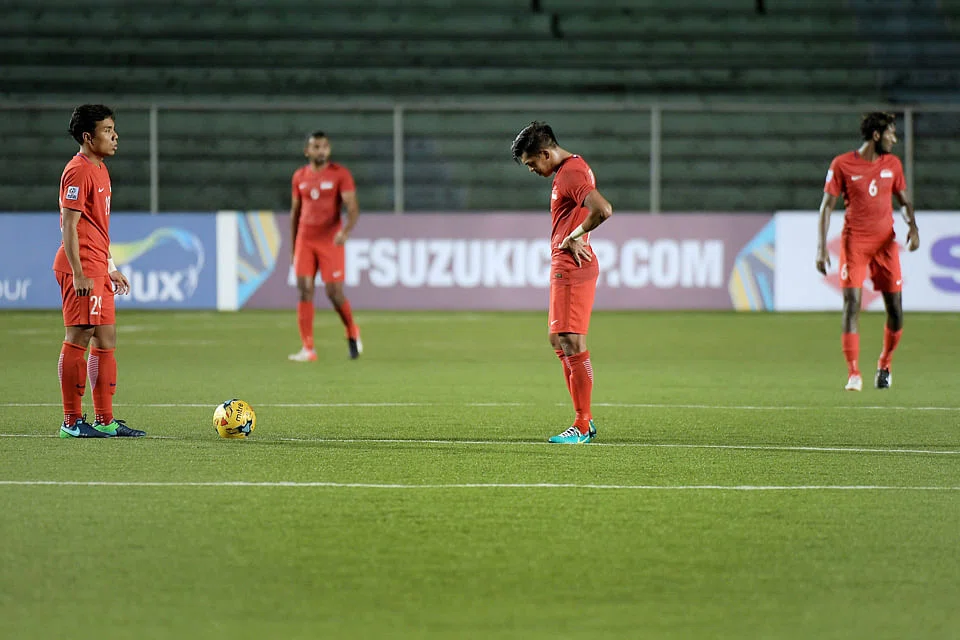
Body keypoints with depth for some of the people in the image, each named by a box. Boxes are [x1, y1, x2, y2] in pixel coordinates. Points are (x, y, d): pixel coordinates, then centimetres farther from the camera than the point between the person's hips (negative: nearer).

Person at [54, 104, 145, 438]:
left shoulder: (99, 169, 17)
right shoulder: (79, 171, -13)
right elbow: (68, 226, -17)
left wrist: (111, 269, 24)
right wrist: (78, 274, -22)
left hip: (98, 270, 10)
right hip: (82, 270, -10)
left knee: (106, 341, 10)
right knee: (78, 339, -7)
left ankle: (105, 421, 15)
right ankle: (72, 421, -3)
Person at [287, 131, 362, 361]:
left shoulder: (340, 174, -4)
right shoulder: (300, 176, 9)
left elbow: (353, 208, -12)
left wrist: (346, 231, -31)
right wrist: (293, 247, 16)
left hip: (330, 241, -4)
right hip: (305, 240, 4)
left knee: (334, 292, -6)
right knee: (304, 291, -6)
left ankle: (352, 333, 22)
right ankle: (308, 349, -5)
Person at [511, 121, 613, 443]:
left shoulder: (571, 173, -17)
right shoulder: (571, 168, 15)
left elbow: (603, 210, -31)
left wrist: (574, 236, -16)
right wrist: (572, 240, 6)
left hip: (571, 269, -11)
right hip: (564, 268, 11)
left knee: (572, 343, -9)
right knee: (559, 340, 14)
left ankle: (582, 427, -6)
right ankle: (585, 420, 18)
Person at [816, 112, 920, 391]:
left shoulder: (892, 164, 8)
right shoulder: (842, 164, -4)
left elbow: (904, 200, 17)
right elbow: (827, 205, -3)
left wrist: (913, 226, -3)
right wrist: (822, 247, -11)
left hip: (885, 241, 3)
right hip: (854, 240, -3)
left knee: (895, 310, 0)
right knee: (851, 304, -14)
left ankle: (885, 365, 22)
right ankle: (853, 373, -12)